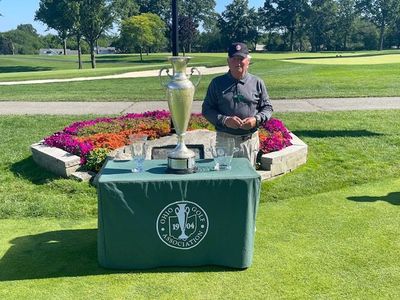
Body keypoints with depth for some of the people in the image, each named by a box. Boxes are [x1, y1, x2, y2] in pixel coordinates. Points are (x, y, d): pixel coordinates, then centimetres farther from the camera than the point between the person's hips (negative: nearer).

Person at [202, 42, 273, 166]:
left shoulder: (257, 83, 9)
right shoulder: (217, 83, 6)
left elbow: (267, 107, 12)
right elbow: (206, 109, 3)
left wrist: (256, 119, -9)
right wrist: (224, 120, -13)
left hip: (250, 140, 1)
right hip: (224, 139, -1)